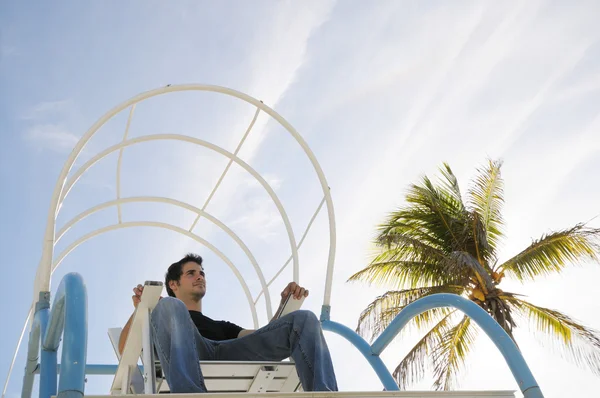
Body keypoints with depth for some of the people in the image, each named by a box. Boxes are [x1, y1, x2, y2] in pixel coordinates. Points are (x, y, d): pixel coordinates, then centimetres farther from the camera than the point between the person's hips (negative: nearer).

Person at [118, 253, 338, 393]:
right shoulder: (163, 315, 37)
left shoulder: (221, 326, 46)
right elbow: (125, 348, 19)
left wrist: (285, 303, 20)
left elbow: (265, 337, 32)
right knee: (169, 306, -33)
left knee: (304, 319, -12)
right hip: (187, 356, -3)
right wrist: (141, 308, 5)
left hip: (230, 354, 3)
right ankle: (189, 394, -58)